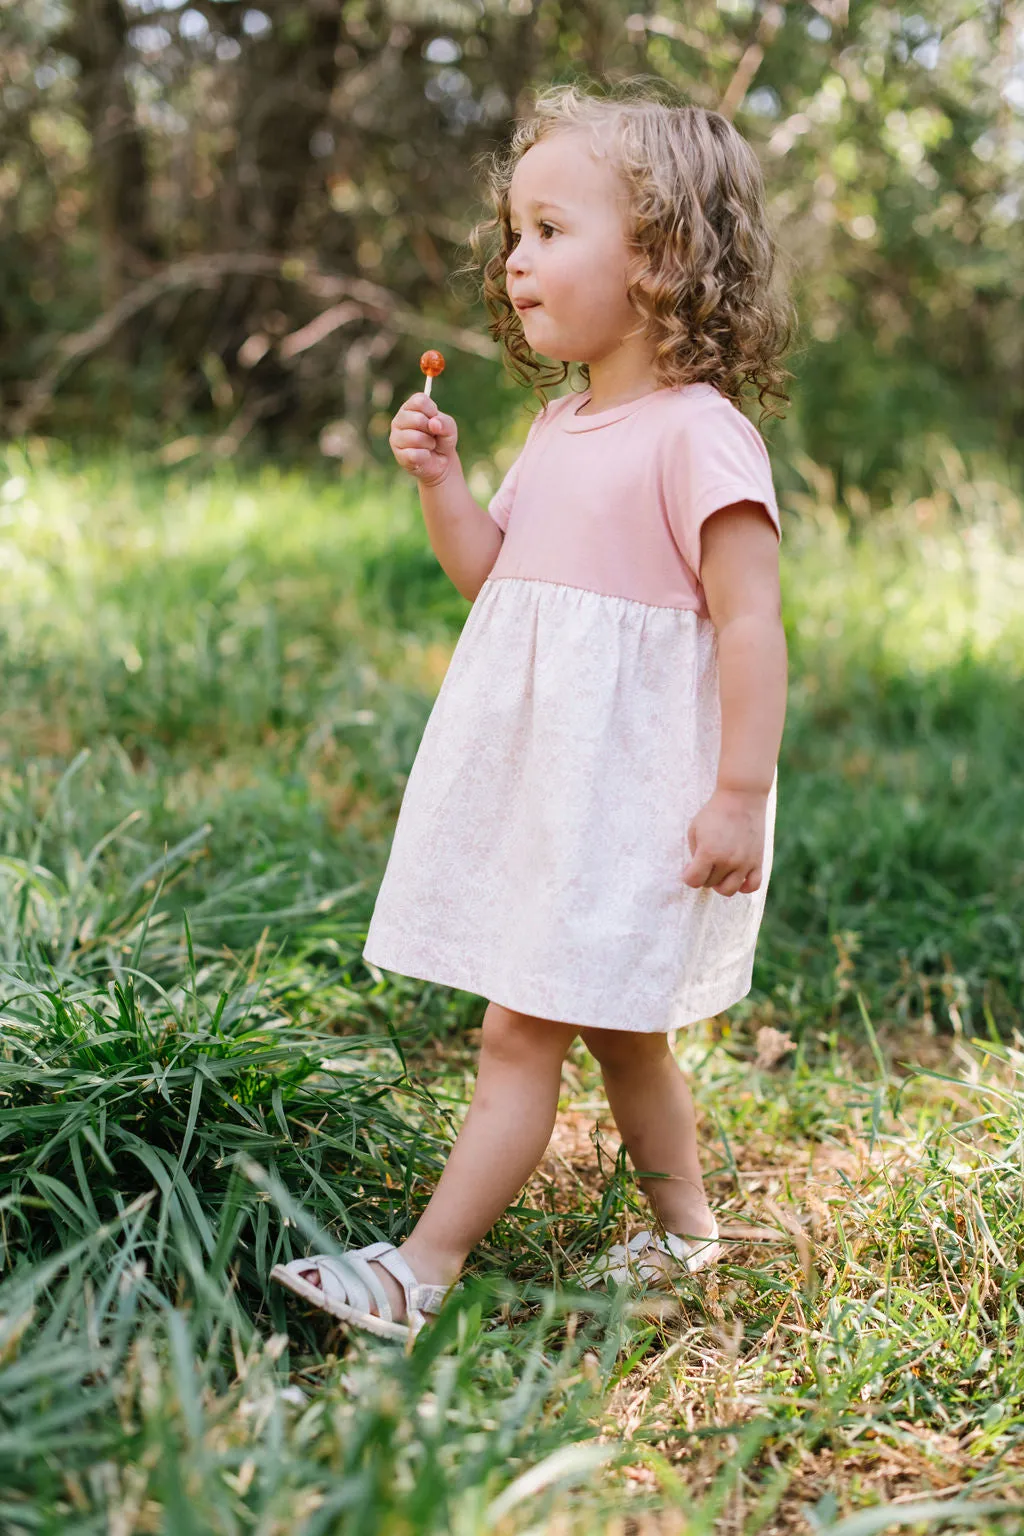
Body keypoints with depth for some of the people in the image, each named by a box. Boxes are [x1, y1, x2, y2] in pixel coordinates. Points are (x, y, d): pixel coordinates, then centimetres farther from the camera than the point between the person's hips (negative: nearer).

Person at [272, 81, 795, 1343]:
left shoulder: (699, 436, -14)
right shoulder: (557, 430, 12)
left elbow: (750, 621, -17)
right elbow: (492, 576, 20)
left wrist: (741, 795, -20)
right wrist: (439, 480, 4)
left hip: (632, 789, -9)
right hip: (535, 777, 9)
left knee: (521, 1029, -6)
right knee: (616, 1026, 18)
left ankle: (424, 1269, 1)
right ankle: (686, 1232, 34)